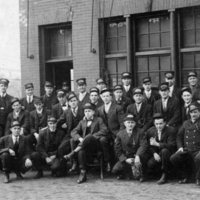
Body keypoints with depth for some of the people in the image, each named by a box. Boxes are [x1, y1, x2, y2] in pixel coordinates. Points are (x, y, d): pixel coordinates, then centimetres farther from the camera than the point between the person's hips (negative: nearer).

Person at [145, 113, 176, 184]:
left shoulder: (171, 130, -9)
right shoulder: (150, 131, 3)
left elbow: (172, 145, -20)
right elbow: (149, 146, 2)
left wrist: (157, 144, -31)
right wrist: (154, 153, -19)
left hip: (168, 154, -3)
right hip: (156, 155, 3)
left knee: (164, 151, -37)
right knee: (150, 165, -27)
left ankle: (165, 175, -22)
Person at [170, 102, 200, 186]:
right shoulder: (186, 123, 17)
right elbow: (179, 136, 21)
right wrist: (180, 147, 5)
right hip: (186, 151, 5)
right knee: (173, 158, -18)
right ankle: (185, 176, 5)